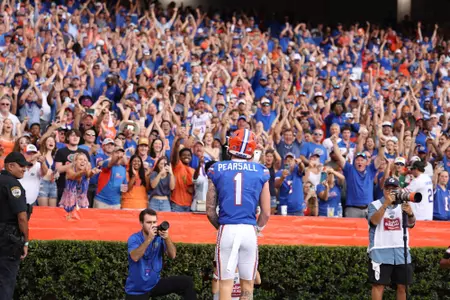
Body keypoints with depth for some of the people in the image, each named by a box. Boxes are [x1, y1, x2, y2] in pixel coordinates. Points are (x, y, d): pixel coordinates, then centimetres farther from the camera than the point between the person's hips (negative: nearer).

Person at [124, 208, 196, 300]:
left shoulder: (160, 237, -3)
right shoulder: (134, 238, -11)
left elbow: (172, 255, -13)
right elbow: (135, 257, -29)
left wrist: (167, 238, -29)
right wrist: (149, 239, -35)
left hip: (155, 284, 3)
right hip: (136, 290, -3)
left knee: (187, 282, -10)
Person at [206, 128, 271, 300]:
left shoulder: (217, 170, 4)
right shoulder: (261, 172, 5)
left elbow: (210, 211, 5)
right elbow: (266, 213, 5)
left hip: (226, 230, -1)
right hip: (249, 230, 1)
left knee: (225, 285, 2)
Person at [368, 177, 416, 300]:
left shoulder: (403, 205, 11)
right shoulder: (375, 205, 2)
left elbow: (411, 223, -5)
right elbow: (374, 221, -17)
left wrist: (410, 213, -28)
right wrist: (386, 204, -27)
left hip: (401, 251, 4)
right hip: (380, 252, -3)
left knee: (402, 285, 6)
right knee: (379, 284, -6)